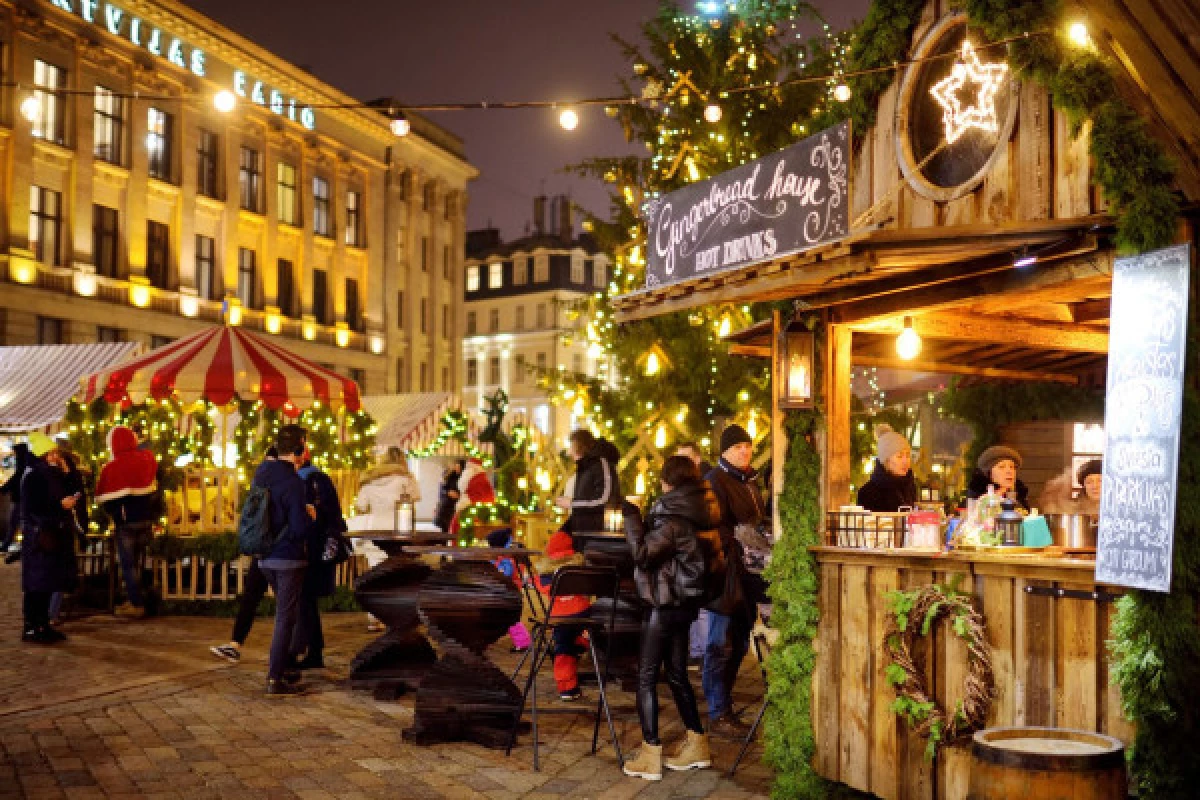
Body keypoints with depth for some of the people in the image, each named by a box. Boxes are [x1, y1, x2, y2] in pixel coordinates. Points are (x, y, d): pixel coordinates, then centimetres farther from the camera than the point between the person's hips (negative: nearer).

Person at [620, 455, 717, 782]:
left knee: (646, 676, -3)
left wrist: (631, 516, -17)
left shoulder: (673, 519, -18)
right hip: (682, 602, 9)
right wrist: (643, 520, 18)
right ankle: (696, 744, 24)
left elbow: (642, 552, -25)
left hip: (664, 604, -9)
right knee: (677, 674, 17)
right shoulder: (689, 513, 9)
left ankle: (651, 755, -2)